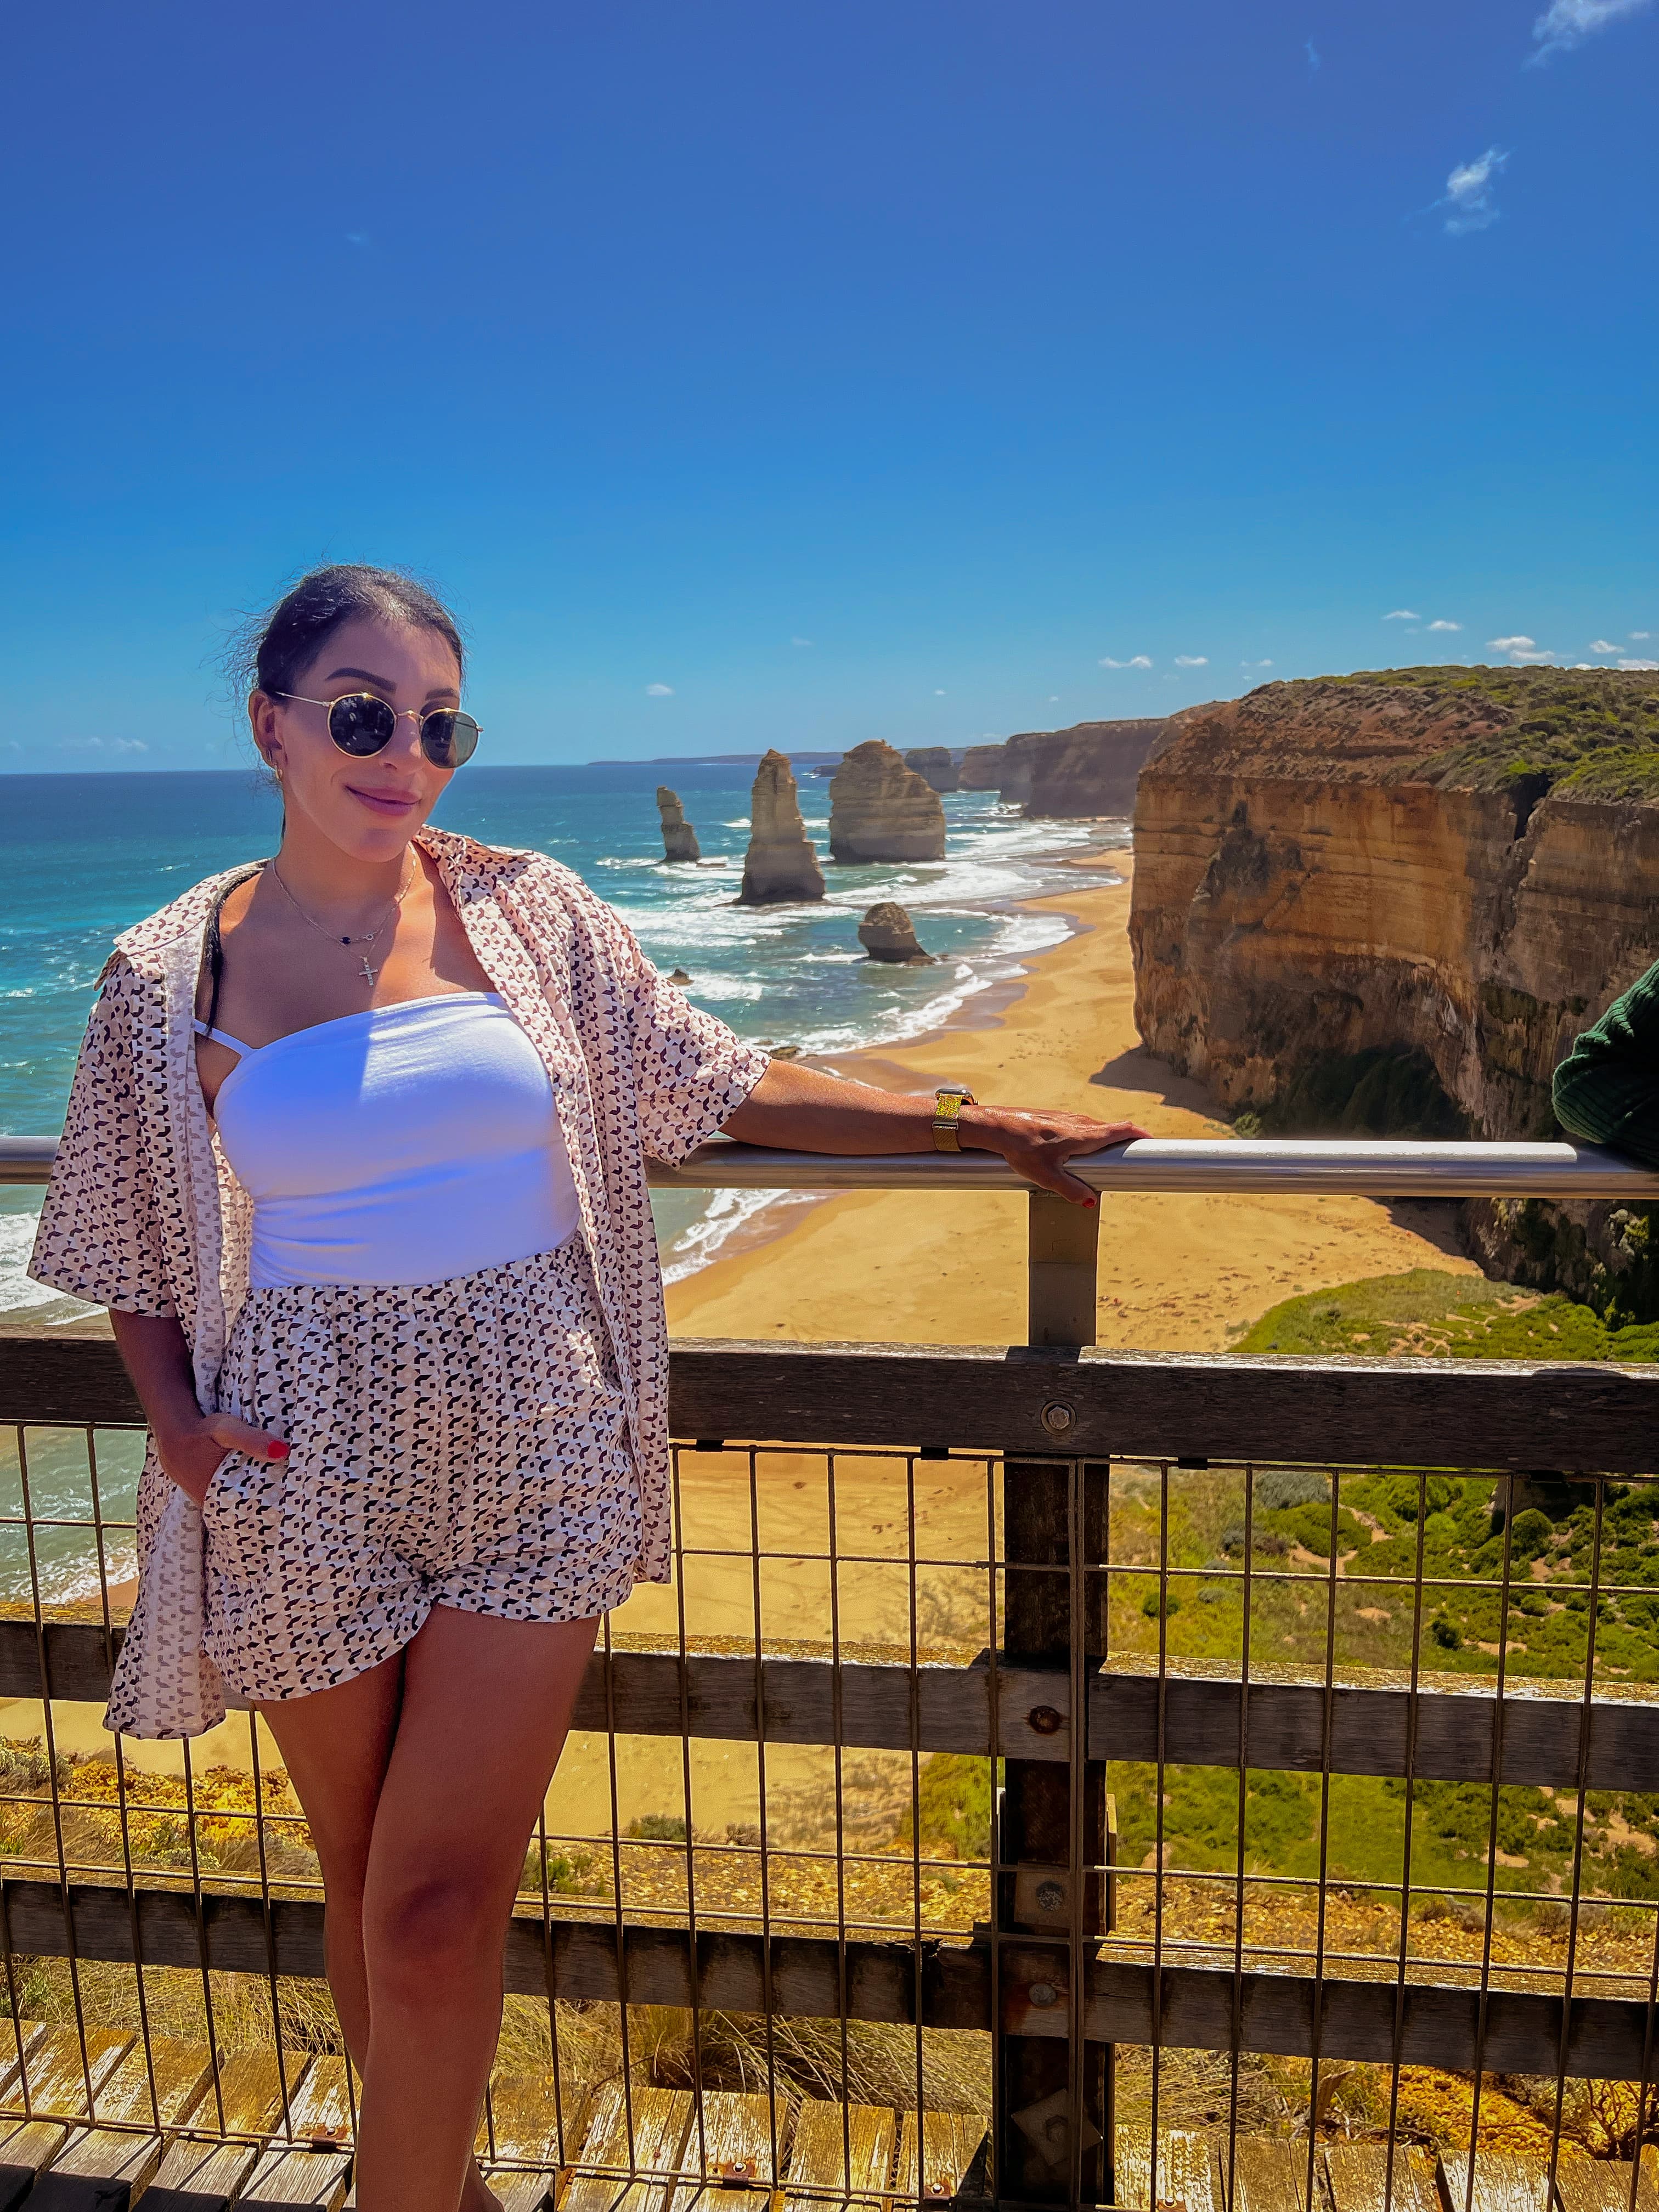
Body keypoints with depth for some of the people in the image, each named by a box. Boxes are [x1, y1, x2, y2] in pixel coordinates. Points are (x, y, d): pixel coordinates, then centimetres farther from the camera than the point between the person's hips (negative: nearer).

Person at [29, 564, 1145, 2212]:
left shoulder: (526, 910, 1)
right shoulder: (166, 973, 1)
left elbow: (728, 1090, 5)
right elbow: (135, 1252, 10)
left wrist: (979, 1124, 3)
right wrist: (174, 1417, -7)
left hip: (531, 1455, -1)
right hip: (310, 1472, 1)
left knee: (436, 1913, -2)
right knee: (364, 1886, 16)